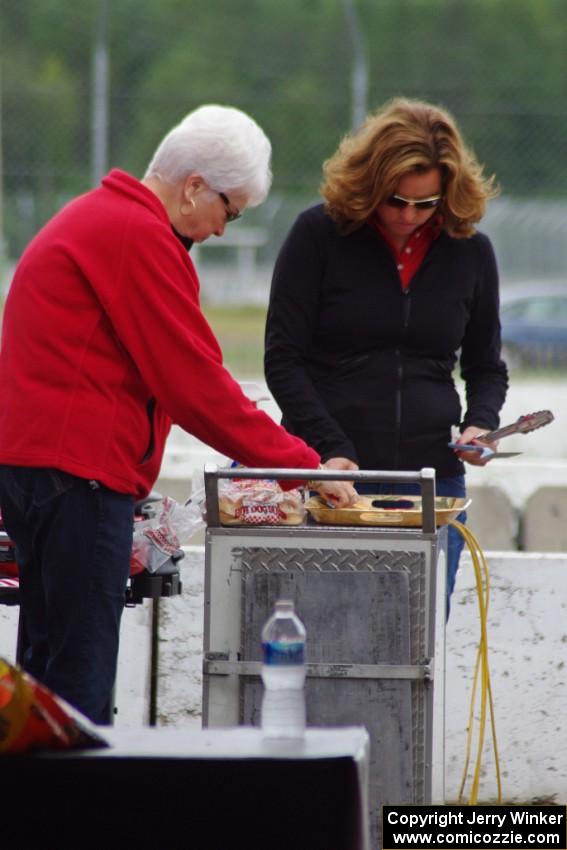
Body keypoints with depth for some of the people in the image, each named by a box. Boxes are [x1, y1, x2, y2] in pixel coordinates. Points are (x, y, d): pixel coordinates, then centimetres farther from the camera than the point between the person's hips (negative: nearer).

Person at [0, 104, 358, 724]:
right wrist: (301, 465, -8)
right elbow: (194, 381, -14)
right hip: (78, 468, -11)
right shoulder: (137, 234, -12)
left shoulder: (96, 217, 22)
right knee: (82, 673, -10)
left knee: (54, 665, 12)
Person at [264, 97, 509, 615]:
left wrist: (481, 423, -3)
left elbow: (486, 367, 19)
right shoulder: (320, 234, -1)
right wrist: (331, 450, -14)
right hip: (327, 476, -2)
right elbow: (283, 359, -3)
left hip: (432, 476, 2)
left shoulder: (469, 251, 7)